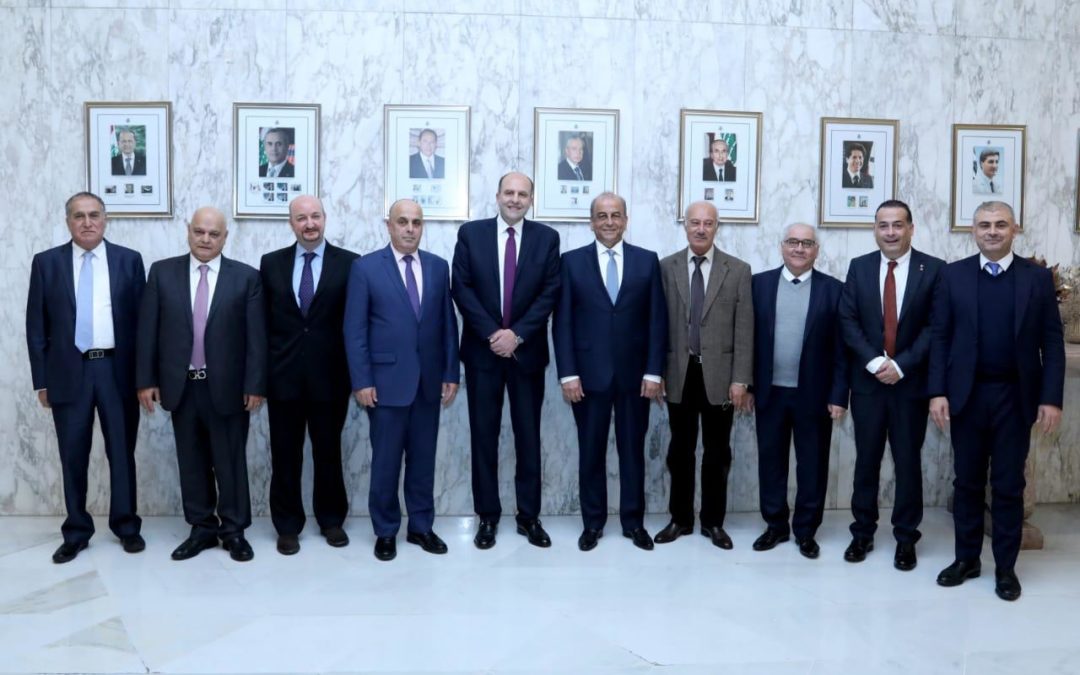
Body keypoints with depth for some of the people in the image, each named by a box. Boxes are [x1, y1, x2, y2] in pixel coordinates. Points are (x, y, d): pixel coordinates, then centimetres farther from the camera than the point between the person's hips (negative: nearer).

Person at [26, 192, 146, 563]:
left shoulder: (129, 260, 3)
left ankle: (126, 526, 23)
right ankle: (76, 532, 21)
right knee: (73, 457, 7)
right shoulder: (46, 262, 4)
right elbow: (36, 326, 4)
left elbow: (142, 319, 3)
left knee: (122, 452, 9)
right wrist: (42, 379, 0)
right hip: (69, 372, 1)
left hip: (117, 370, 0)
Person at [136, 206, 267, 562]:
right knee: (191, 461, 11)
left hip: (227, 385, -2)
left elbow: (256, 336, -5)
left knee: (230, 461, 7)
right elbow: (148, 330, 3)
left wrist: (255, 385, -8)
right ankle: (201, 529, 24)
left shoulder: (246, 277, -2)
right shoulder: (162, 272, 3)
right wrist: (146, 380, -1)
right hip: (181, 385, 2)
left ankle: (234, 530, 20)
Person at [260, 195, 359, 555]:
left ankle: (331, 519, 28)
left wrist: (355, 371, -6)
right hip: (284, 374, 2)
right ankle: (288, 525, 23)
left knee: (328, 452, 11)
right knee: (285, 454, 9)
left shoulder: (349, 263, -2)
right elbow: (263, 320, 6)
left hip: (330, 375, -1)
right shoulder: (271, 263, 6)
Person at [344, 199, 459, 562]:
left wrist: (451, 373, 4)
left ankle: (421, 527, 24)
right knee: (386, 460, 6)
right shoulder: (365, 267, -3)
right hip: (387, 380, -3)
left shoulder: (438, 267, 7)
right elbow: (354, 329, -5)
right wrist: (362, 381, -10)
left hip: (429, 381, 3)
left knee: (423, 459, 11)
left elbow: (448, 324, 8)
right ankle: (385, 531, 21)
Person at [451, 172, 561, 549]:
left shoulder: (547, 238, 3)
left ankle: (529, 516, 17)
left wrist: (517, 334, -13)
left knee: (528, 435, 6)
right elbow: (462, 288, -4)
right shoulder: (470, 233, 2)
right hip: (482, 349, 0)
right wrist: (492, 333, -13)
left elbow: (549, 293, -3)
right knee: (484, 434, 5)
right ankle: (487, 516, 16)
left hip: (527, 350, 0)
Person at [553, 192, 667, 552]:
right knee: (591, 452, 8)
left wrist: (654, 372, -5)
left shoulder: (647, 261, 5)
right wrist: (568, 373, -8)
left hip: (635, 373, 1)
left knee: (633, 450, 10)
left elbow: (657, 320, 2)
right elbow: (562, 322, -1)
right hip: (589, 373, -1)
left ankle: (634, 522, 22)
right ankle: (592, 523, 22)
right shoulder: (572, 261, 2)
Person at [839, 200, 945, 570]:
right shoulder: (859, 267, 4)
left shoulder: (934, 269, -2)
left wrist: (901, 365, -15)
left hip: (911, 382, -2)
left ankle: (906, 538, 20)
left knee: (908, 462, 8)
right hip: (867, 381, 2)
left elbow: (935, 326, -7)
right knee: (866, 460, 10)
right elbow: (848, 320, -2)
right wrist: (874, 362, -13)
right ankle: (862, 533, 22)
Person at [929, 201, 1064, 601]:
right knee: (967, 482, 10)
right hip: (966, 395, 1)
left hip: (1015, 397, -1)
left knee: (1008, 486, 7)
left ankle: (1005, 567, 20)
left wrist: (1051, 398, -8)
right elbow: (939, 336, 0)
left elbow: (1052, 343, 0)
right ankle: (967, 559, 24)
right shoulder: (953, 275, 2)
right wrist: (937, 392, -8)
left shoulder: (1038, 277, 2)